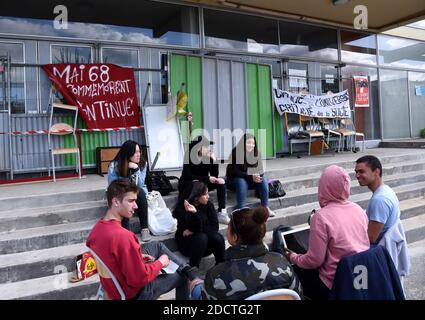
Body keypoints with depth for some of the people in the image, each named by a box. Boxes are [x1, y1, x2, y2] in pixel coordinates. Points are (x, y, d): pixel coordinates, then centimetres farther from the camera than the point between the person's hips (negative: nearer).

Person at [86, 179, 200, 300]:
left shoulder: (98, 227, -8)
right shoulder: (123, 236, -35)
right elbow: (140, 278, -28)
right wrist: (160, 263, -12)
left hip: (115, 281, 8)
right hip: (133, 292, -8)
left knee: (157, 245, 18)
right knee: (181, 276, 12)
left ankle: (190, 271, 17)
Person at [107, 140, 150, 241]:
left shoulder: (142, 163, -10)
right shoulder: (114, 166, -17)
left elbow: (140, 185, -16)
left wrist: (136, 170, -29)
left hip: (137, 193, 2)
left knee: (140, 192, -33)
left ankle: (144, 228, -29)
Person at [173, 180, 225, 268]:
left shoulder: (208, 205, -9)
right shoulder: (182, 209, -19)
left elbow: (215, 227, -12)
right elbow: (197, 228, -25)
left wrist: (193, 231, -18)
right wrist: (195, 213, -43)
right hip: (186, 241, -3)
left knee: (218, 238, -27)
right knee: (201, 237, -34)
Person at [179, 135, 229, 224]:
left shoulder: (208, 157, -9)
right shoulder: (189, 157, -21)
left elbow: (215, 175, -9)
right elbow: (188, 176, -28)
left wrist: (214, 160, -22)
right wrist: (207, 178, -32)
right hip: (187, 185, -5)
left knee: (221, 181, -15)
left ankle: (222, 213, -20)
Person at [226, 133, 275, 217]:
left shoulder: (256, 153, -4)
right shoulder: (236, 152, -18)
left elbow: (260, 170, -3)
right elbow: (235, 172, -22)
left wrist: (257, 175, -27)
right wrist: (251, 177, -32)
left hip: (250, 180, 4)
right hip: (234, 180, -4)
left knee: (263, 179, -21)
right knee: (241, 182, -36)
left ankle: (265, 207, -14)